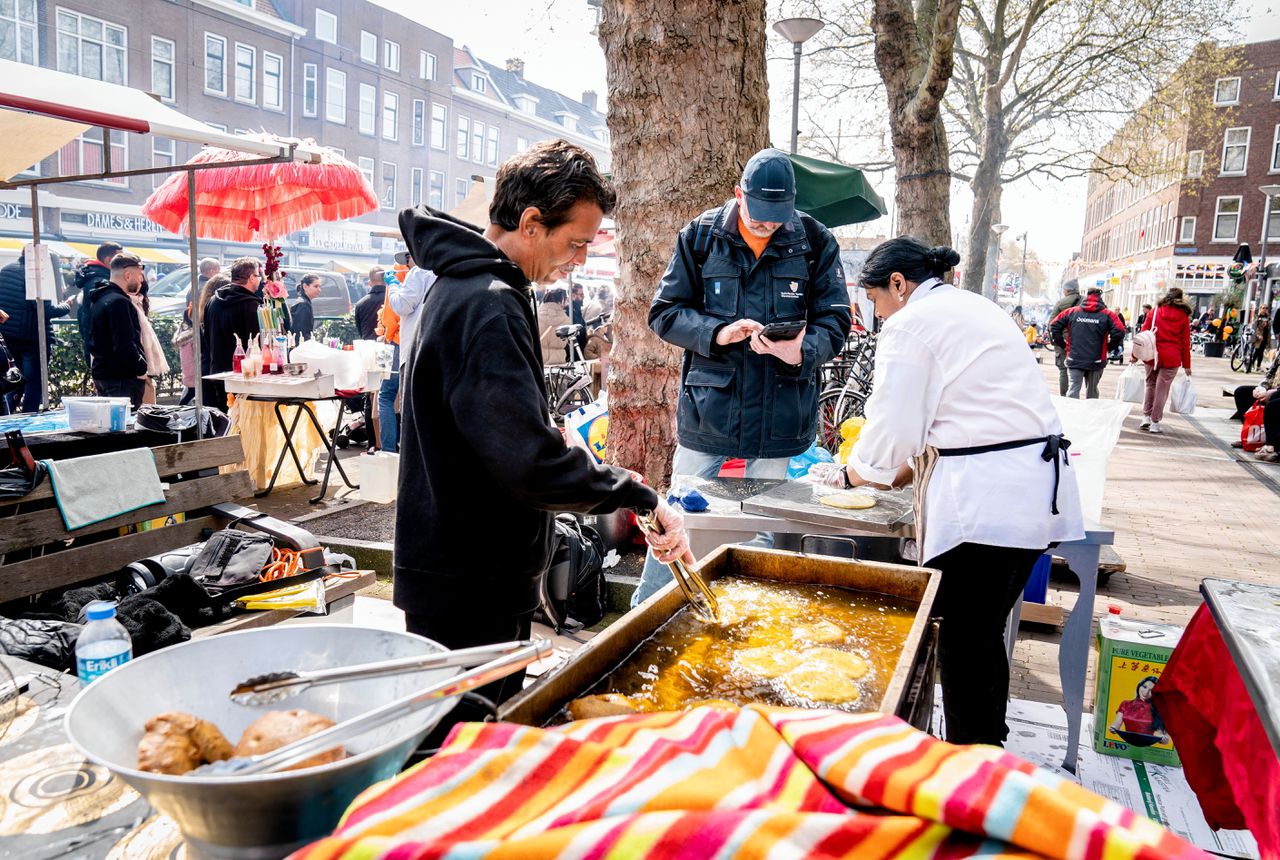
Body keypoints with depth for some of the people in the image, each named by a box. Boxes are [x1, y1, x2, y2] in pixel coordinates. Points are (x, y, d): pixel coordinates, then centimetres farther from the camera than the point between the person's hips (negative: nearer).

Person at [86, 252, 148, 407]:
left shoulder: (98, 299, 16)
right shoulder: (119, 302, -16)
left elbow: (92, 341, 23)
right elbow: (124, 345, -24)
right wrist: (141, 370, -14)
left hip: (100, 373, 11)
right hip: (122, 377, -11)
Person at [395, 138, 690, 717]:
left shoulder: (463, 286, 12)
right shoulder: (487, 307, -23)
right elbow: (528, 461, -31)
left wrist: (548, 432, 15)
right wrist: (640, 499, -24)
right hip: (469, 588, -10)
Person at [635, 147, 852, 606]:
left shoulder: (815, 242, -1)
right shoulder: (701, 235, -1)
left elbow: (835, 320, 0)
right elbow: (664, 313, 0)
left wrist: (801, 352, -22)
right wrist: (717, 333, -19)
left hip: (780, 412, 1)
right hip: (707, 407, 0)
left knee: (764, 531, 14)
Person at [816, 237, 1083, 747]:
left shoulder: (911, 323, -6)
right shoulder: (977, 307, 22)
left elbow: (891, 432, -8)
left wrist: (848, 476, 10)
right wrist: (895, 475, 24)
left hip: (983, 498, -9)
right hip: (1038, 491, 10)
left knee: (962, 642, 0)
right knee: (985, 634, 18)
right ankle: (989, 749, 30)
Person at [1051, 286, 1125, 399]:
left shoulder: (1072, 311, 6)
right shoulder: (1107, 314, 1)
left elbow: (1054, 326, 4)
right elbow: (1119, 332, -9)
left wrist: (1063, 344, 10)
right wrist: (1108, 347, 5)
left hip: (1075, 360, 0)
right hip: (1096, 361, 0)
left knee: (1073, 389, -3)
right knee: (1092, 392, 13)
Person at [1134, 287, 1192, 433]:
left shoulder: (1154, 312, 4)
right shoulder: (1184, 317, 2)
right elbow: (1185, 343, 2)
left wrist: (1135, 355, 5)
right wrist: (1186, 365, 7)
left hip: (1152, 355, 1)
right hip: (1171, 358, -1)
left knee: (1150, 385, 18)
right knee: (1162, 389, 4)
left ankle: (1146, 417, 11)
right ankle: (1155, 422, 6)